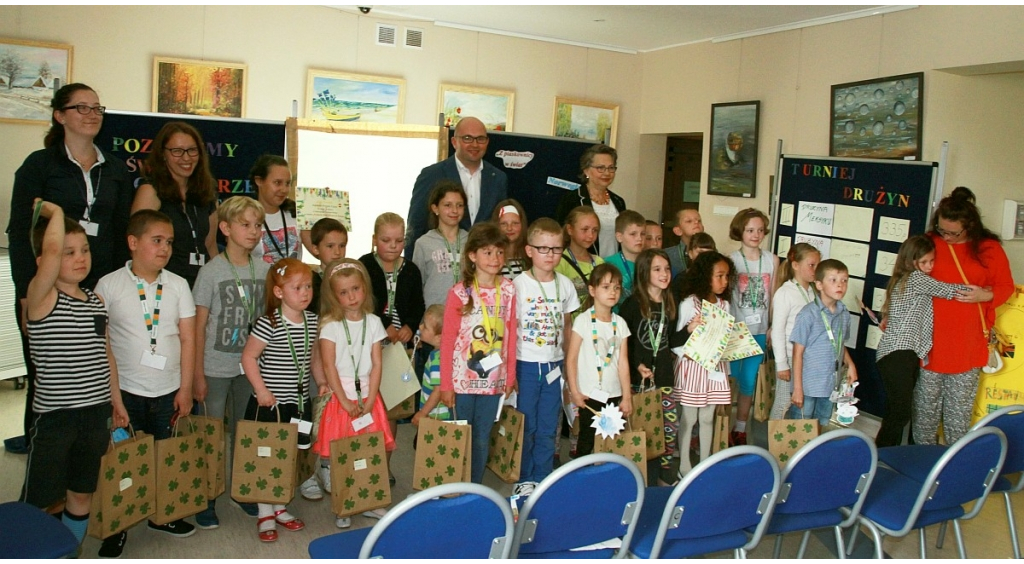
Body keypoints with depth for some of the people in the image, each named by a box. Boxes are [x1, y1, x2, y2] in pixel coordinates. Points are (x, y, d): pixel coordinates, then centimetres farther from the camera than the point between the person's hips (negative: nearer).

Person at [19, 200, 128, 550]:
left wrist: (115, 399, 18)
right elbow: (51, 250, -30)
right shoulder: (41, 297, -11)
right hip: (54, 416, -6)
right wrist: (55, 211, -13)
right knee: (37, 502, 3)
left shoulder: (95, 300, 8)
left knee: (82, 495, 17)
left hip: (95, 414, 6)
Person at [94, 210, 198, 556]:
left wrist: (185, 388, 0)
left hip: (168, 391, 2)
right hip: (124, 390, -2)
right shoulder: (109, 285, -4)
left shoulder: (178, 285, 1)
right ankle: (117, 528, 23)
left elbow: (188, 338, 2)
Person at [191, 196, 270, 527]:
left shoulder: (264, 270, 1)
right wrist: (197, 374, -7)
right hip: (216, 368, -3)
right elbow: (199, 325, -6)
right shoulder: (212, 271, -9)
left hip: (250, 365, 4)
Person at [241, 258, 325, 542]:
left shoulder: (312, 321, 3)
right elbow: (248, 357, -13)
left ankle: (279, 507, 32)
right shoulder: (269, 323, -16)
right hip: (270, 403, -6)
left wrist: (322, 381, 1)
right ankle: (265, 515, 20)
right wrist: (261, 390, -16)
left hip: (299, 402, 6)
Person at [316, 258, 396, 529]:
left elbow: (377, 364, 1)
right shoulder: (330, 325, -6)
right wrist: (346, 402, -12)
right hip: (340, 399, -3)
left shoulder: (373, 322, 3)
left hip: (368, 399, 3)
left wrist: (369, 402, -7)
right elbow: (329, 367, -9)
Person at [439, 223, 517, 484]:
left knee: (482, 440, 12)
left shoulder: (508, 290, 0)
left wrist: (510, 375, 6)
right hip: (463, 378, -2)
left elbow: (510, 335, 5)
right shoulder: (459, 293, -9)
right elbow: (447, 340, -6)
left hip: (493, 379, 3)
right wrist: (445, 385, -6)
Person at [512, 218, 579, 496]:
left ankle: (543, 479, 24)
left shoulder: (565, 285, 3)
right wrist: (509, 367, -9)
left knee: (548, 428, 11)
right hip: (526, 365, -3)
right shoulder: (518, 285, -8)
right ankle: (524, 479, 22)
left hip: (554, 366, 3)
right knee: (525, 427, 6)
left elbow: (567, 326, 11)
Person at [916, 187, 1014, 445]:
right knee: (925, 408, 9)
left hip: (967, 345, 0)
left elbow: (1006, 287, 8)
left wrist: (986, 295, -13)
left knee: (959, 411, 7)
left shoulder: (988, 248, 1)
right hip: (929, 343, 0)